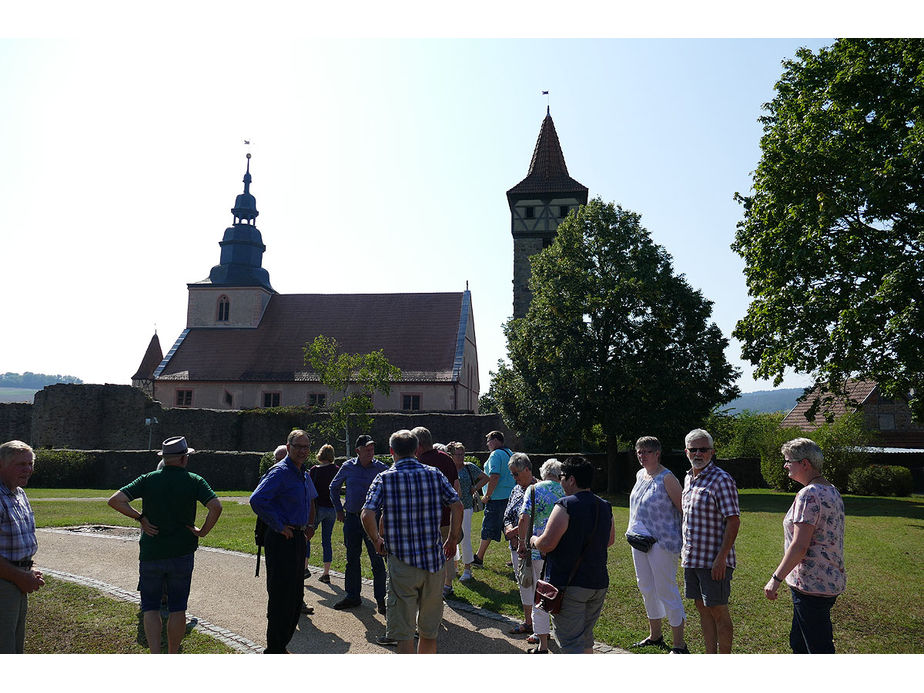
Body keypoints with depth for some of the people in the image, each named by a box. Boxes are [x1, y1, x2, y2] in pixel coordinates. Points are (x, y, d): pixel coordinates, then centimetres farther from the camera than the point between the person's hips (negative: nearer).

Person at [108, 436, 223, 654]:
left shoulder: (148, 480, 0)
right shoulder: (194, 481, -5)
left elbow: (115, 501, -9)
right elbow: (216, 507, -19)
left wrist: (140, 518, 0)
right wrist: (202, 531, -6)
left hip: (151, 553, 1)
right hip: (182, 553, -1)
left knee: (150, 607, 13)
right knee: (177, 609, 12)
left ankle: (155, 655, -1)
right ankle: (173, 656, 21)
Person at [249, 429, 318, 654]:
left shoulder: (304, 475, 13)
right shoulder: (280, 472, -15)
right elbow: (257, 500, -28)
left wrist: (310, 525, 23)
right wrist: (279, 527, -21)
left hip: (298, 539, 9)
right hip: (282, 541, -9)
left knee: (296, 596, 15)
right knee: (281, 596, -2)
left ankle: (280, 644, 28)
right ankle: (274, 650, 11)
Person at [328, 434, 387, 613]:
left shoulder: (381, 469, -4)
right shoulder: (347, 467, 2)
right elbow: (334, 487, 16)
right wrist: (339, 509, 13)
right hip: (352, 519, 3)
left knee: (377, 559, -3)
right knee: (352, 558, 12)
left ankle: (380, 599, 7)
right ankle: (353, 596, 25)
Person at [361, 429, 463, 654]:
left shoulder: (384, 478, -5)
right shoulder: (434, 474, 2)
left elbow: (367, 515, -16)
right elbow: (457, 505, -3)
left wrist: (377, 541, 1)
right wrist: (452, 539, 9)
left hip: (401, 561, -3)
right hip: (434, 559, 3)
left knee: (403, 630, 6)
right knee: (429, 629, 19)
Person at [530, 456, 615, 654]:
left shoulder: (565, 506, -17)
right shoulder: (605, 507, 6)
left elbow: (546, 544, -18)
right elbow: (610, 540, 20)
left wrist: (534, 540, 2)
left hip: (568, 585, -7)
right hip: (599, 583, 7)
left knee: (570, 642, 0)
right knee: (585, 637, 22)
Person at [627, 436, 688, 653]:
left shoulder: (666, 478, -13)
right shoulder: (640, 475, 10)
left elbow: (683, 509, -13)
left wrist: (685, 542, -13)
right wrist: (633, 531, 19)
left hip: (662, 542, -8)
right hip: (639, 541, 8)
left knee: (667, 591, -3)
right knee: (646, 589, 16)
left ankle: (679, 645, 8)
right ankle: (654, 636, 32)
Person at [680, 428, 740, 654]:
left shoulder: (721, 480, -13)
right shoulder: (688, 478, 12)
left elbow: (733, 521, -16)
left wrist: (721, 558, -20)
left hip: (714, 561, -8)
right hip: (692, 558, 8)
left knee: (718, 611, 2)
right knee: (703, 609, 15)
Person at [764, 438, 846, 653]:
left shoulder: (809, 494, -19)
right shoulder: (832, 491, 11)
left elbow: (799, 546, -24)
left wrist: (776, 579, -17)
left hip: (811, 585, -10)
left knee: (820, 650, 0)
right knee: (798, 643, 21)